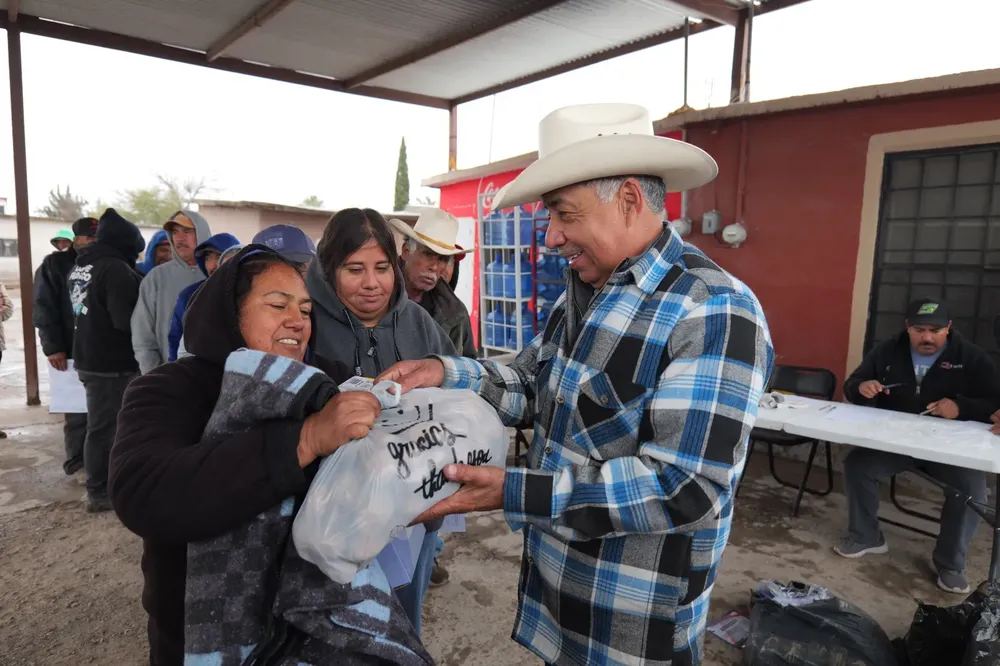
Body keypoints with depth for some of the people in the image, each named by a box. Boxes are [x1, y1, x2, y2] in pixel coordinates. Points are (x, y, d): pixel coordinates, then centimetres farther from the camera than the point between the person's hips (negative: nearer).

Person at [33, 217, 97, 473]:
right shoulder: (54, 264, 2)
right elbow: (44, 308, -3)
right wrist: (52, 347, -12)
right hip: (72, 351, -2)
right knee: (76, 410, 3)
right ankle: (77, 461, 14)